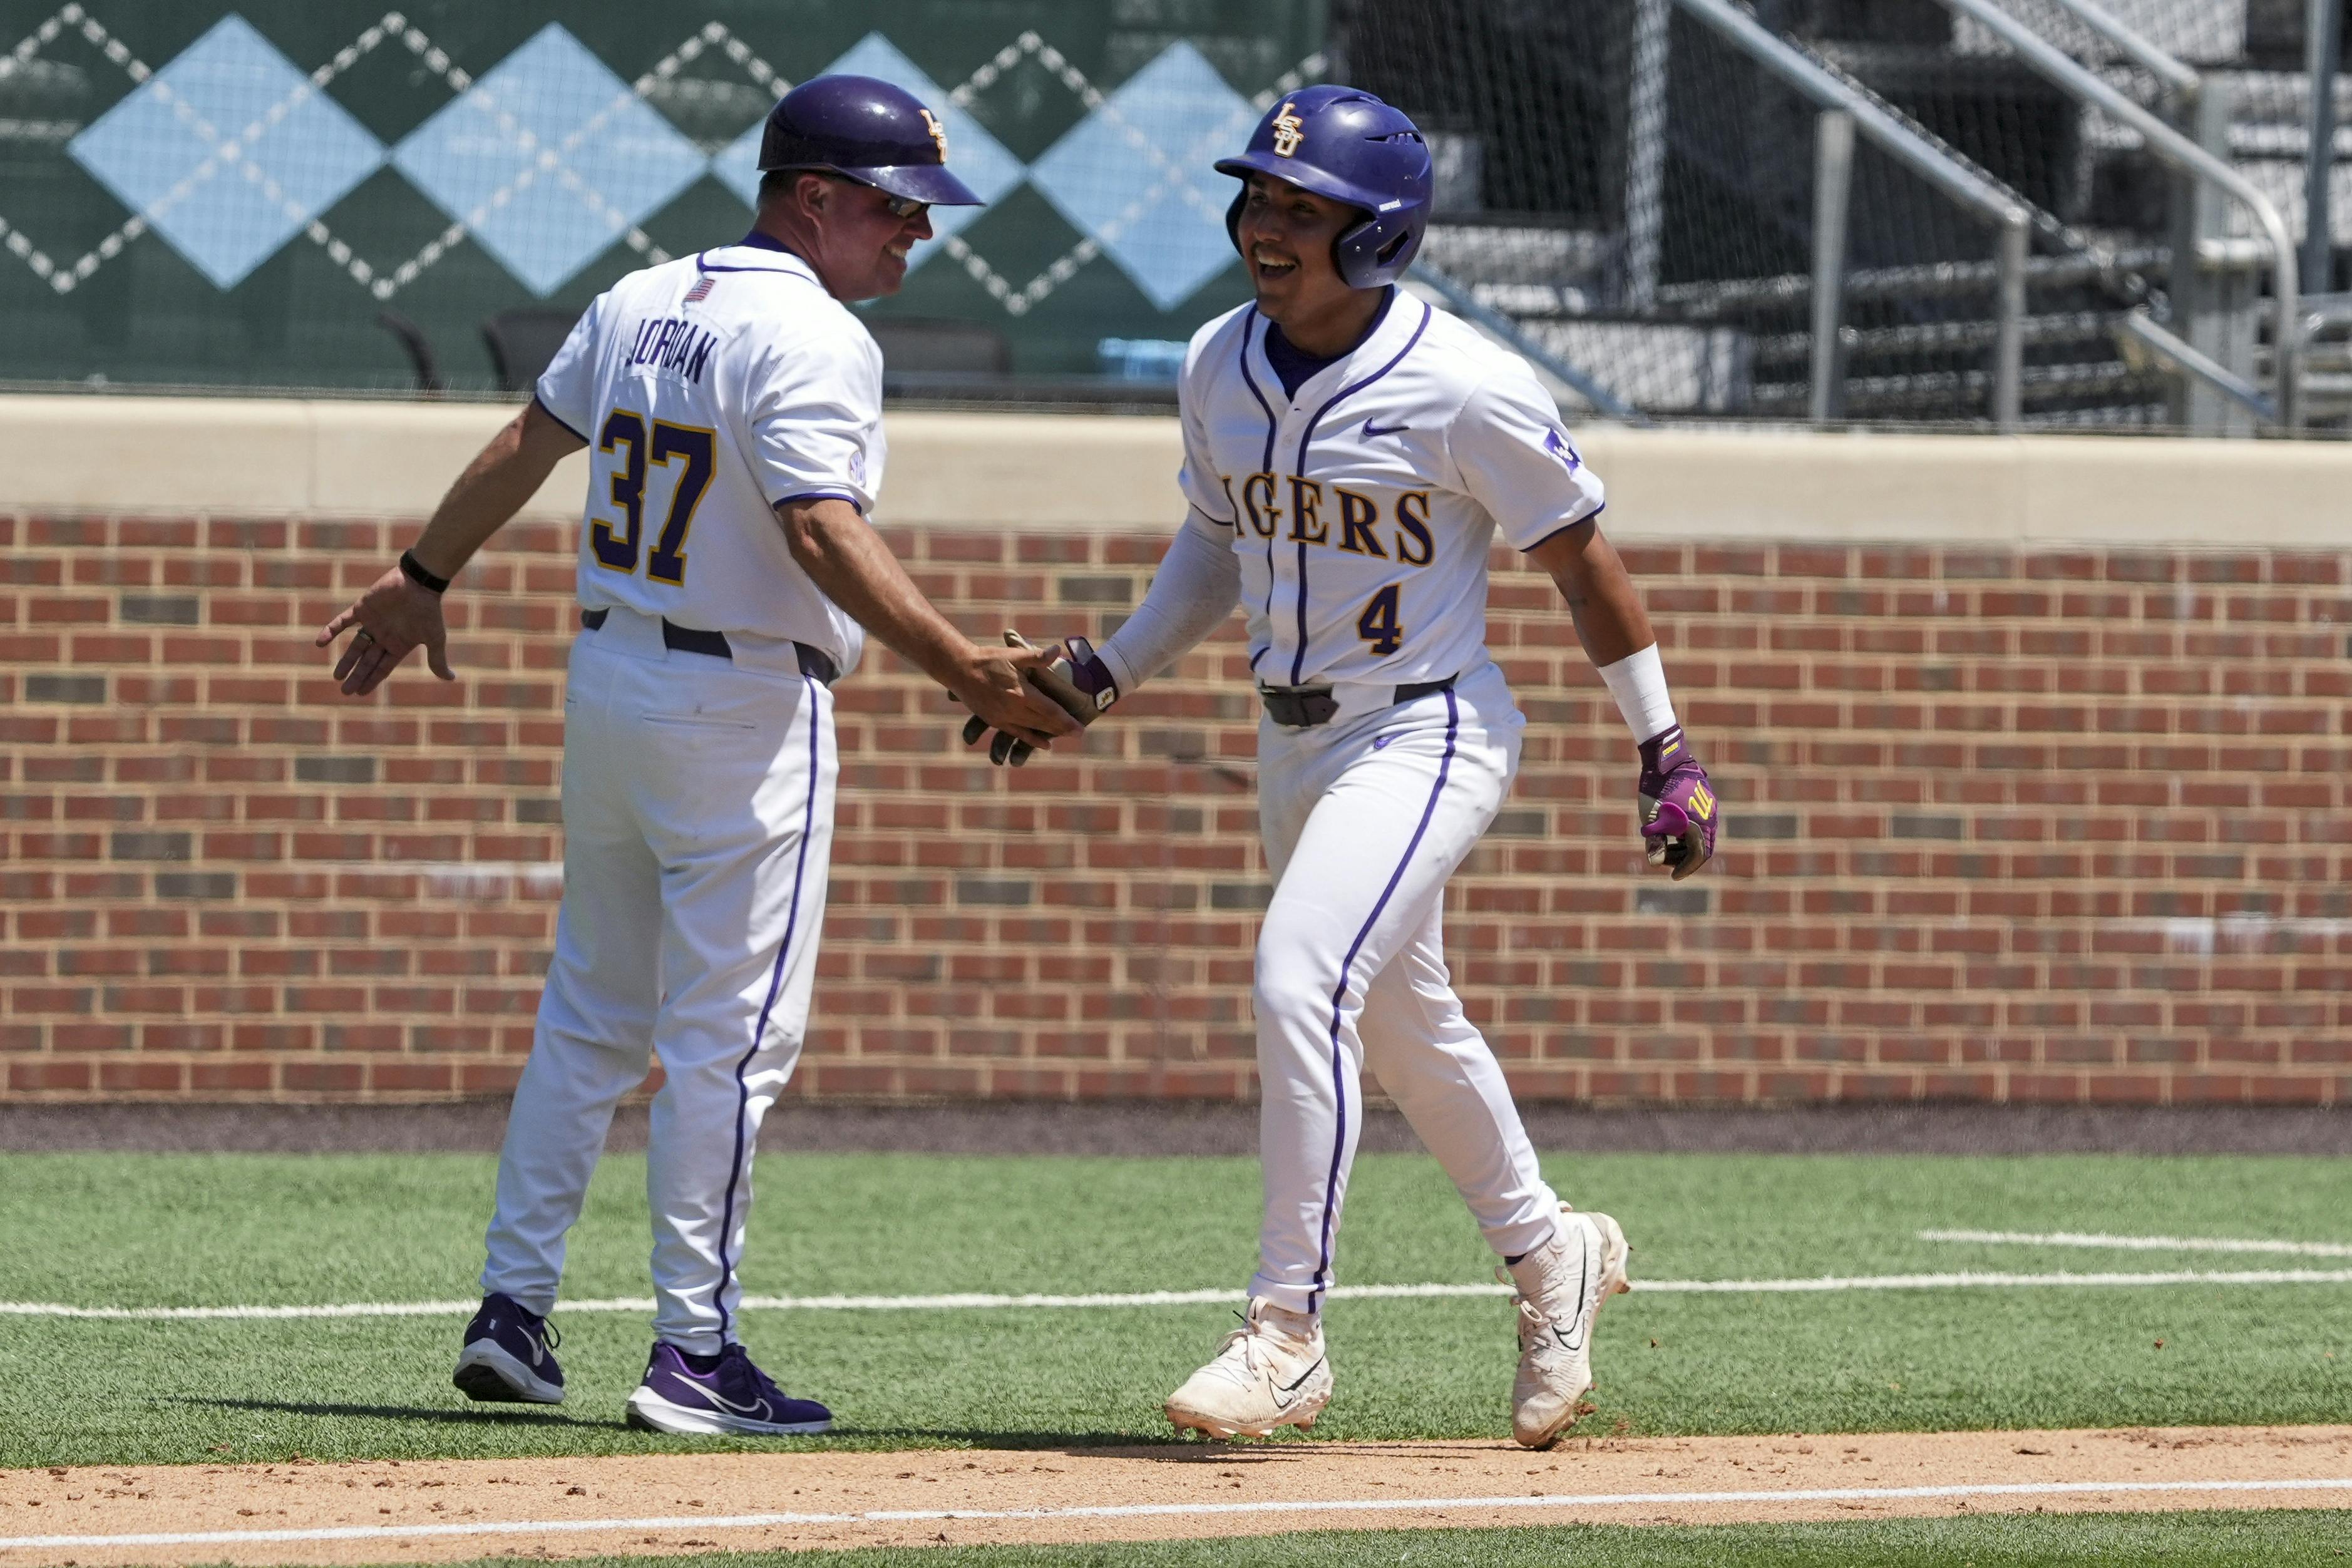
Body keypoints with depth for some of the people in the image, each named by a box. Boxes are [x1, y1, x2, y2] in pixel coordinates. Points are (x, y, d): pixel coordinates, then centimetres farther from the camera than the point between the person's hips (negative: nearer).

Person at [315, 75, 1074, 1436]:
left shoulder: (639, 304, 9)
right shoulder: (814, 340, -16)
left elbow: (525, 447, 18)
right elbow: (823, 534, -27)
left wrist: (424, 584, 29)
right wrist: (966, 671, -31)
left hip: (610, 681, 8)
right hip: (744, 709, -8)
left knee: (592, 1014, 16)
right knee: (731, 1034, -4)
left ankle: (513, 1310, 16)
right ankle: (697, 1352, -4)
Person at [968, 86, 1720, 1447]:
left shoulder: (1467, 390, -19)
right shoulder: (1221, 365, 1)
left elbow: (1582, 559, -9)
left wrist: (1664, 748, -6)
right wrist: (1107, 675, 7)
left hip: (1428, 735, -8)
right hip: (1296, 740, 8)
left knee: (1299, 987, -22)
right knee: (1402, 1022, 20)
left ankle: (1287, 1333, -15)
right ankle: (1551, 1257, 41)